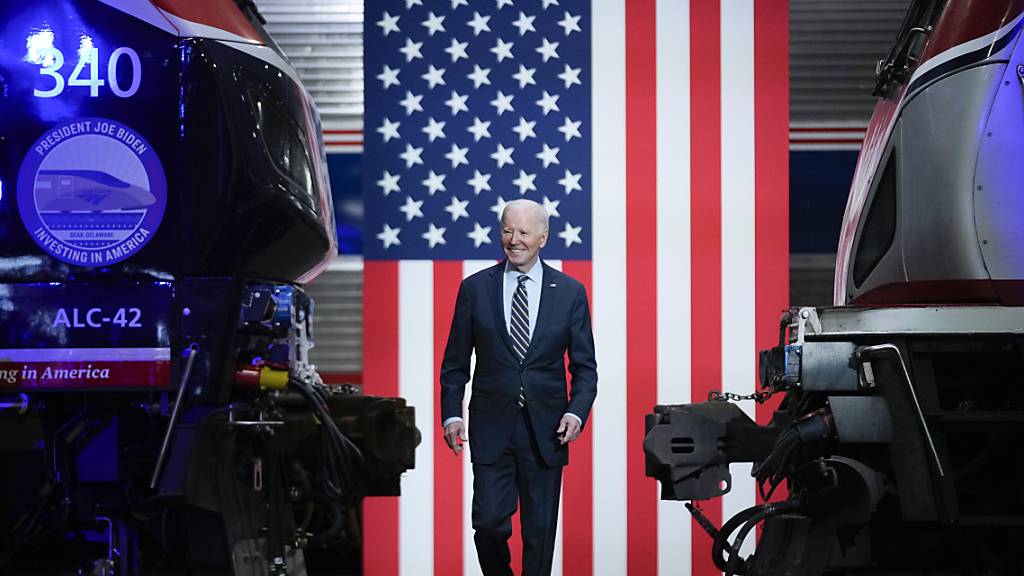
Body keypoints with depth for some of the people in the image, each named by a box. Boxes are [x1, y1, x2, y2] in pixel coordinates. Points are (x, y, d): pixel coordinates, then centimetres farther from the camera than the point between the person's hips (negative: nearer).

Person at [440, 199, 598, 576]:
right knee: (488, 523, -4)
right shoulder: (475, 288, 3)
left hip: (546, 430, 0)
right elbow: (455, 363, 6)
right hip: (491, 428, 0)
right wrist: (451, 414, -5)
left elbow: (584, 366, 4)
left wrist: (576, 412, -11)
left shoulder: (570, 292, 3)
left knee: (540, 530, 6)